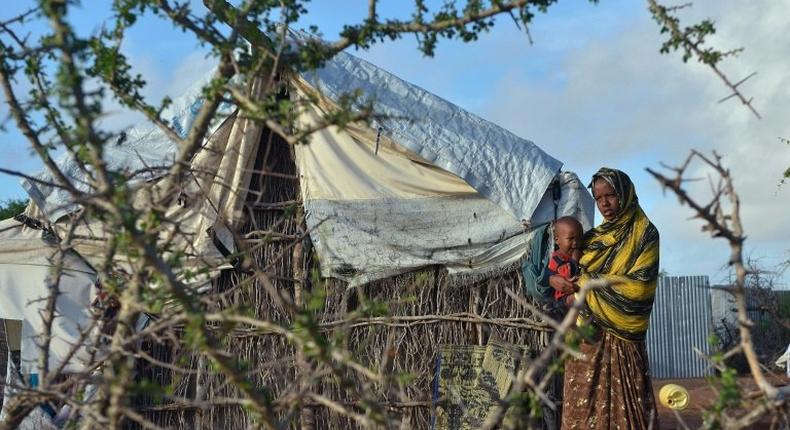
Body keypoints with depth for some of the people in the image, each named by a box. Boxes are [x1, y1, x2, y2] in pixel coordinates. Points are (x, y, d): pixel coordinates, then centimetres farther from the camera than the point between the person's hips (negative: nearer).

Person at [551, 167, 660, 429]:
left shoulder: (643, 234, -2)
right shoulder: (593, 238, 15)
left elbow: (639, 285, -12)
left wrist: (587, 283, -10)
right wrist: (554, 279, -2)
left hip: (620, 336, -5)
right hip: (586, 332, 5)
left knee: (622, 405, -7)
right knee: (584, 404, 1)